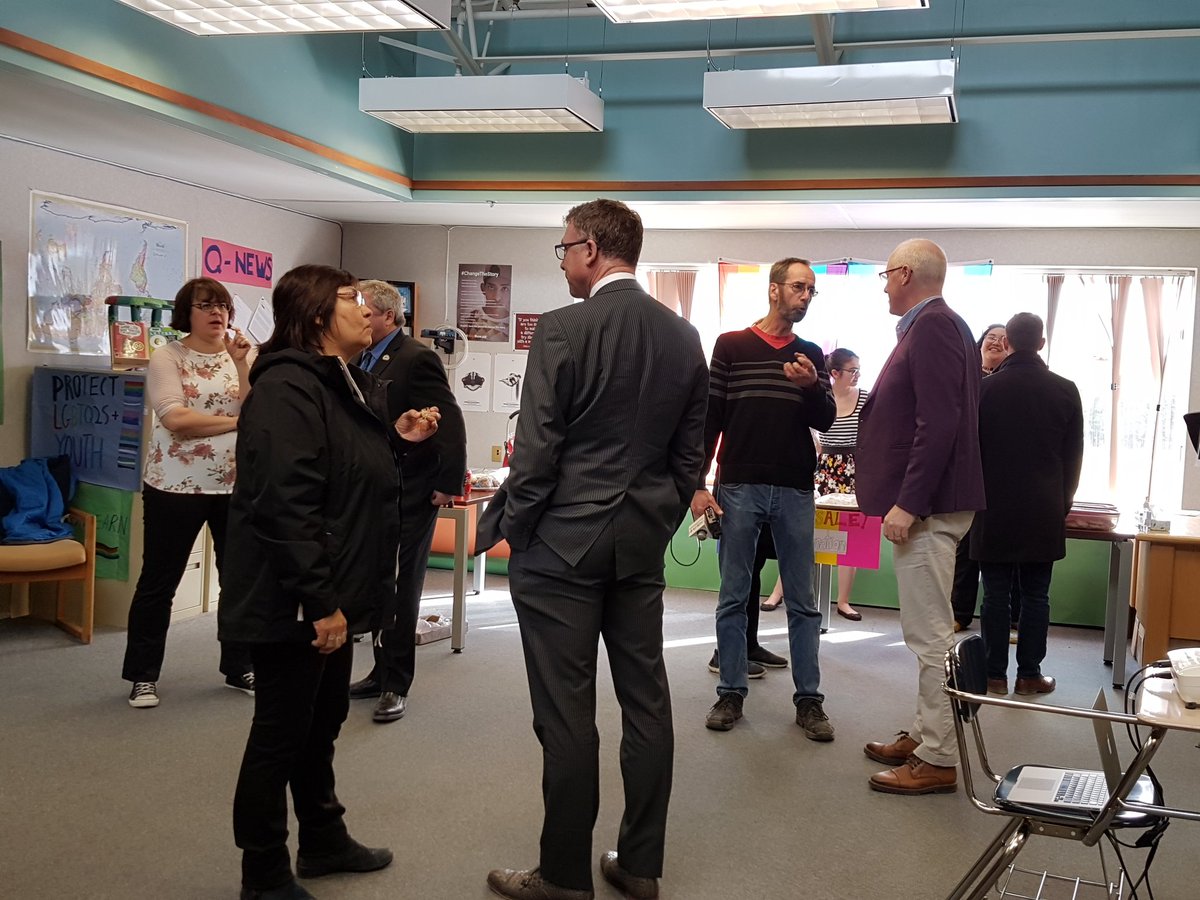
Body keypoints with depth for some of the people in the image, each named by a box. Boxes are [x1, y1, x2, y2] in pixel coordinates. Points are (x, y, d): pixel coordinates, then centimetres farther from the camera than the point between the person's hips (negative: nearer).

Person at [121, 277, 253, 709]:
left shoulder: (239, 357, 5)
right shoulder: (166, 358, -6)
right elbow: (176, 419, -19)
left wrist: (241, 364, -14)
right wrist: (235, 421, -17)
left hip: (236, 486, 4)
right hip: (175, 487, -4)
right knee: (158, 581, 6)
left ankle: (239, 667, 25)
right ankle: (143, 675, 18)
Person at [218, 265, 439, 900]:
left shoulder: (351, 386, 12)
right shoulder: (287, 388, -19)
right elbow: (285, 504, -27)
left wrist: (399, 439, 6)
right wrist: (320, 602, -27)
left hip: (334, 595, 10)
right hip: (292, 603, -10)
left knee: (321, 723, 22)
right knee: (281, 733, 3)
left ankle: (323, 840, 39)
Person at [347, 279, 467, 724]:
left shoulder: (416, 359, -15)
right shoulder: (362, 361, 10)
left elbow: (450, 423, -19)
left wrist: (448, 484, -19)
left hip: (409, 497, -8)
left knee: (401, 589, 1)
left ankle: (396, 685, 11)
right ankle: (382, 672, 29)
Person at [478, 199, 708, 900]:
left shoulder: (564, 330, -12)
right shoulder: (684, 337, 6)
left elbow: (537, 448, -13)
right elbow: (692, 453, 9)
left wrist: (511, 529, -1)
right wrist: (659, 522, 17)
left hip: (564, 543, -6)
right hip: (644, 542, 6)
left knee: (567, 712, 2)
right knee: (646, 702, 11)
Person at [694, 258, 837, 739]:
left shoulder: (811, 355, 11)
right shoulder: (731, 345, 3)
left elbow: (826, 421, 7)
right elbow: (710, 417, 1)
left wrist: (811, 387, -14)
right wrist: (698, 484, -7)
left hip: (795, 491, 2)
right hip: (738, 487, -2)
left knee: (803, 602, 5)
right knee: (732, 597, 4)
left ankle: (808, 700, 12)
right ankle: (731, 694, 14)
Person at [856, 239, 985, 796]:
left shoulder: (932, 327, -15)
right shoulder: (934, 325, 16)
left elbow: (938, 425, -23)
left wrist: (908, 504, -23)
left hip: (926, 505, -11)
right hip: (924, 503, 11)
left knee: (930, 635, -5)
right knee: (928, 632, 17)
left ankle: (938, 761, 3)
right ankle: (925, 735, 28)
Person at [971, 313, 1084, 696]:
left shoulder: (986, 388, -6)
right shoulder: (1065, 391, -1)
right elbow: (1074, 456, 6)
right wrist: (1064, 501, 18)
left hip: (995, 509, -1)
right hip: (1044, 513, 1)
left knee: (996, 594, 4)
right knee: (1036, 595, 8)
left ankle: (994, 674, 7)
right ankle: (1029, 673, 11)